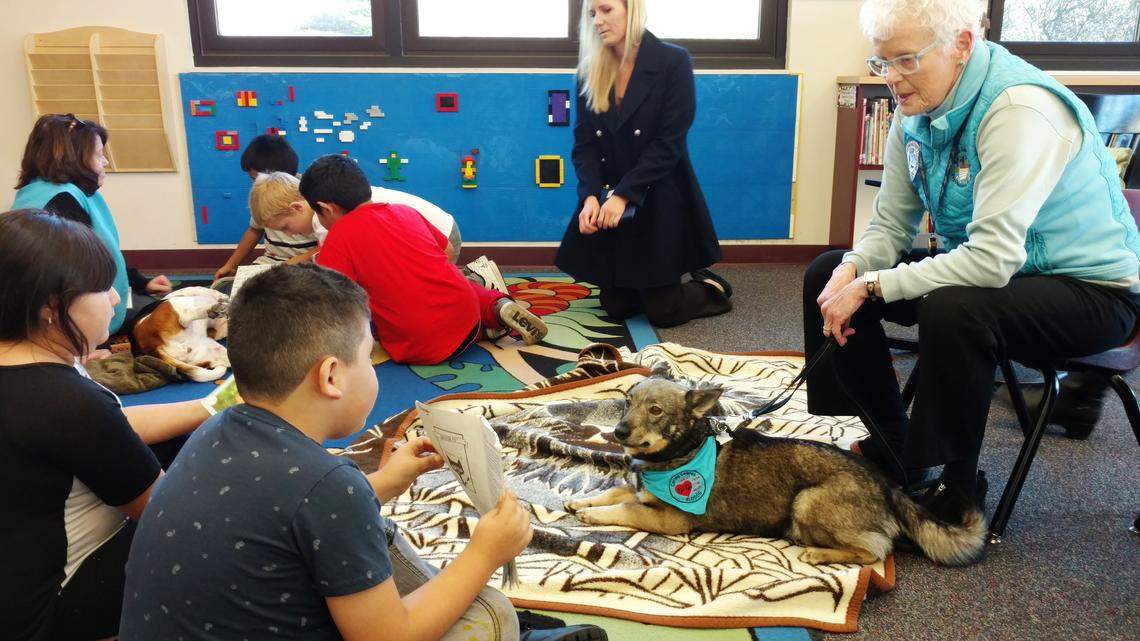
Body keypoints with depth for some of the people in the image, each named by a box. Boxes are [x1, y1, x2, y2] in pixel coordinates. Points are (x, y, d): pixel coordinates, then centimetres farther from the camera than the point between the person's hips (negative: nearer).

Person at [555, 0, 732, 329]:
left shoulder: (673, 62, -10)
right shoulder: (590, 70, 3)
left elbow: (668, 144, -15)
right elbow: (584, 142, -2)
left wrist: (623, 195, -22)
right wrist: (591, 196, -19)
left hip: (659, 202, -4)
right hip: (607, 199, 5)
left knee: (662, 312, 1)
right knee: (616, 308, 11)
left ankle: (712, 288, 30)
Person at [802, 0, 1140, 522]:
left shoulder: (1021, 111, -27)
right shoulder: (917, 107, -4)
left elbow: (993, 259, -34)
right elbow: (891, 224, 1)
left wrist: (871, 286, -30)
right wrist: (852, 270, -20)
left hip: (1091, 290, -8)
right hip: (982, 262, 8)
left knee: (951, 311, -38)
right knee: (825, 275, 0)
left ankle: (956, 489, -13)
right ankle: (890, 444, 10)